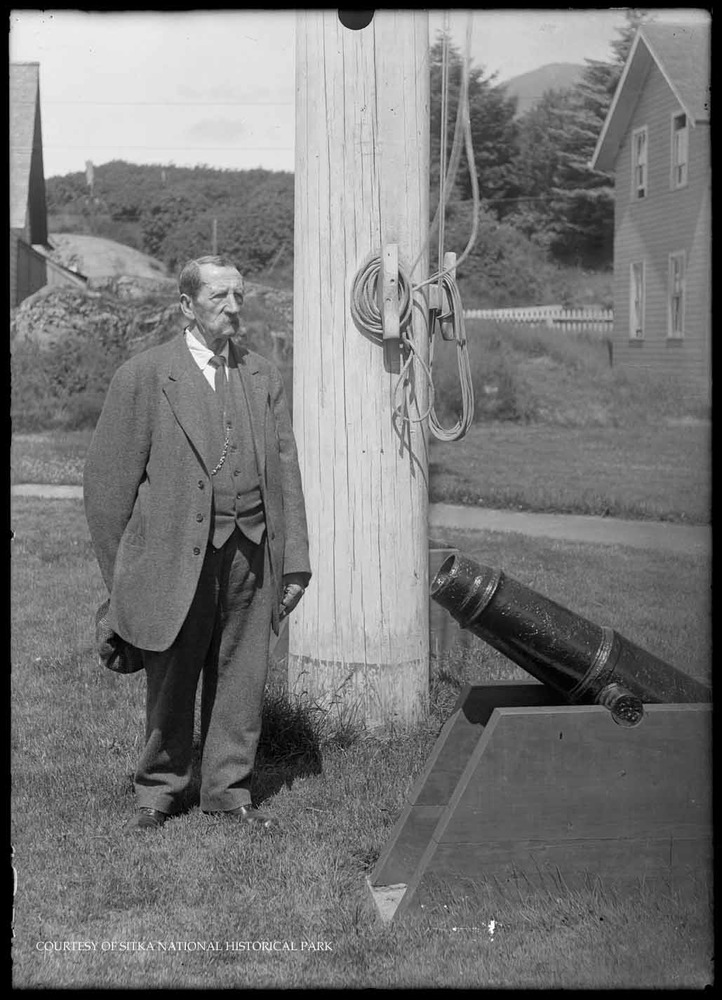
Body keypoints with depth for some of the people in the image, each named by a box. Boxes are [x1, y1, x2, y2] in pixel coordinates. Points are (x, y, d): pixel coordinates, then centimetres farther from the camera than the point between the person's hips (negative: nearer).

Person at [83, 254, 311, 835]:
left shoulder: (263, 377, 12)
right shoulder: (142, 377, -1)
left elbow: (286, 472, 12)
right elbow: (108, 480, -1)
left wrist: (295, 561, 6)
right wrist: (122, 574, -1)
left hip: (251, 553, 4)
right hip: (176, 555, -3)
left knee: (241, 678, 9)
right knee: (170, 682, 7)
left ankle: (229, 790, 23)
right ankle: (159, 791, 24)